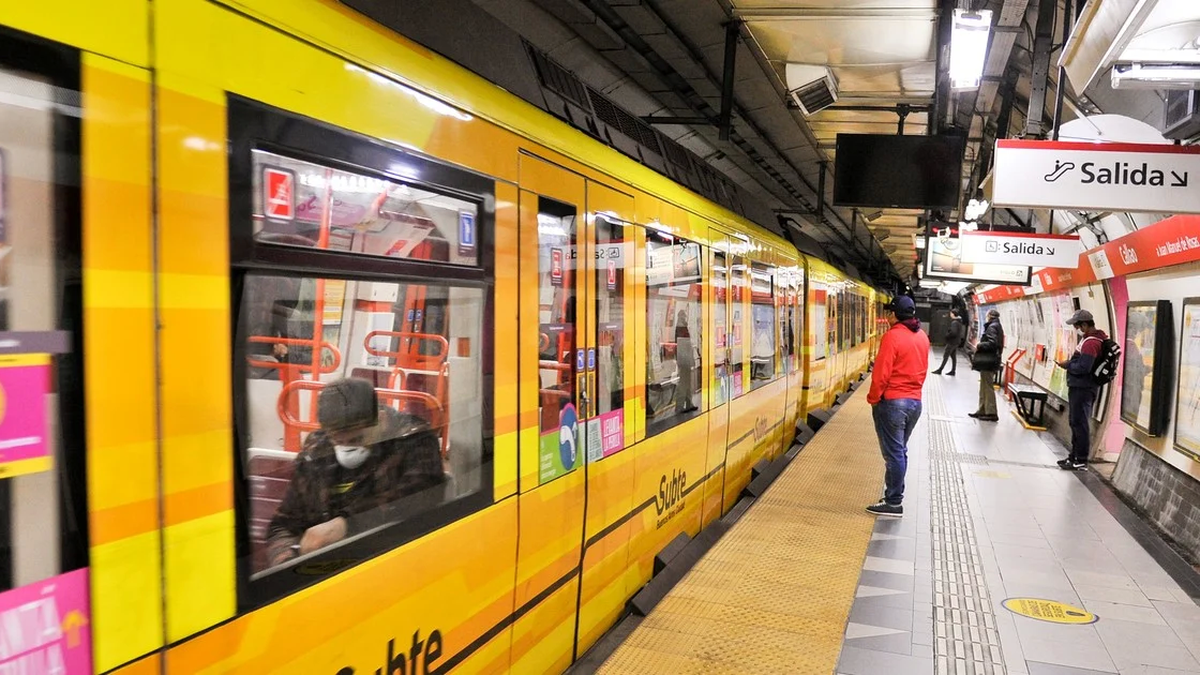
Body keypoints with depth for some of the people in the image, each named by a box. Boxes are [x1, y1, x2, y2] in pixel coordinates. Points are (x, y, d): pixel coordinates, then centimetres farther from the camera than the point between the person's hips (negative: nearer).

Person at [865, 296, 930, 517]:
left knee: (894, 453, -1)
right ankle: (896, 493, 26)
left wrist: (873, 398, -6)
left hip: (892, 401, -7)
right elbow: (922, 370, 13)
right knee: (900, 450, 17)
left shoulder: (892, 336, -16)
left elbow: (881, 373, -17)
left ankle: (894, 502, 4)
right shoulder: (922, 337, 7)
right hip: (915, 401, 7)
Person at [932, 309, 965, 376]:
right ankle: (953, 371, 14)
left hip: (952, 342, -10)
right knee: (953, 356, 11)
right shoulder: (959, 322, 11)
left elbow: (953, 332, -28)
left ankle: (940, 370, -2)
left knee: (945, 356, -5)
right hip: (956, 341, 10)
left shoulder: (954, 322, -19)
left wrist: (947, 335, -12)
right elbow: (961, 332, 18)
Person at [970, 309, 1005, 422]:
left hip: (988, 361, -10)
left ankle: (991, 413, -2)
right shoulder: (997, 326, 16)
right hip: (989, 361, 10)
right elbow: (996, 344, 15)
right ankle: (983, 411, 20)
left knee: (987, 387, -5)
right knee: (984, 387, 15)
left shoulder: (992, 327, -14)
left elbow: (992, 343, -25)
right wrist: (981, 345, 7)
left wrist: (979, 346, -12)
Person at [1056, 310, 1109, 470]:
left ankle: (1081, 461, 0)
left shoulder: (1090, 343, -19)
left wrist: (1067, 365, -9)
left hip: (1082, 389, -11)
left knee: (1079, 423, -5)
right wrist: (1070, 363, 5)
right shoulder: (1089, 338, 14)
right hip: (1078, 386, 11)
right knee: (1075, 422, 17)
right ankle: (1075, 455, 26)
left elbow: (1083, 367, -24)